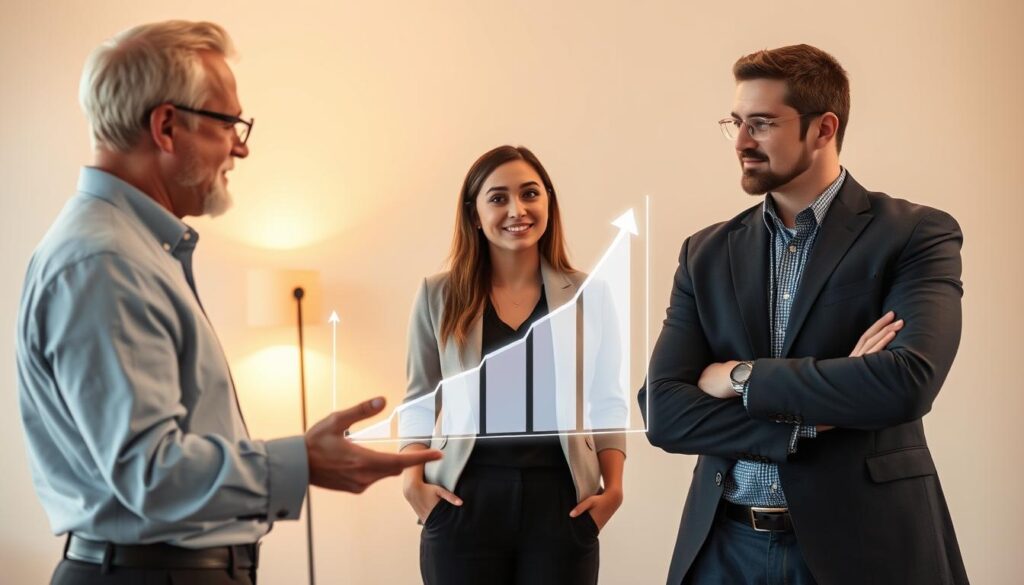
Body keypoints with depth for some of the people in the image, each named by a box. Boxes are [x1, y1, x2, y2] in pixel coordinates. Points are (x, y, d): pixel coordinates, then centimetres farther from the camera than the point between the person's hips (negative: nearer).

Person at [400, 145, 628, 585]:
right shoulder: (438, 296, 4)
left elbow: (608, 402, 8)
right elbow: (421, 399, 8)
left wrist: (613, 486, -3)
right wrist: (412, 479, -5)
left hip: (562, 502, 0)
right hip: (464, 502, 0)